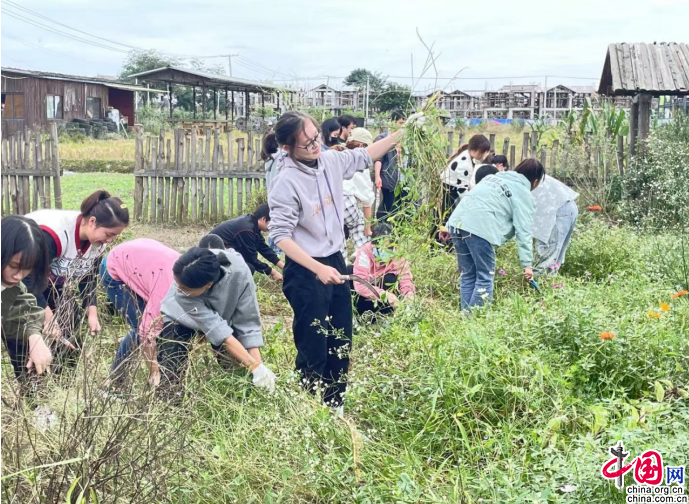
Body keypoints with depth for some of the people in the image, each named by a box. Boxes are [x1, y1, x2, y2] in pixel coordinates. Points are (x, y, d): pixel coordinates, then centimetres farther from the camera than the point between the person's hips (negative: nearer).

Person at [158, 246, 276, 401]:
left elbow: (248, 322, -27)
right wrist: (255, 367, -40)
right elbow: (216, 328, -39)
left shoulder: (238, 272, -38)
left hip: (221, 314, 2)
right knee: (170, 390, -12)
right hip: (182, 319, -2)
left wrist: (258, 365, -32)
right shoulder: (183, 285, -40)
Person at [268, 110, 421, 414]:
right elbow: (281, 236, -22)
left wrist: (402, 132, 9)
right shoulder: (287, 183, -21)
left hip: (335, 262, 8)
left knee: (341, 343, 17)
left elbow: (366, 157, 17)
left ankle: (335, 406, 34)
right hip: (306, 272, -7)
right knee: (314, 350, 1)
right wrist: (318, 269, -29)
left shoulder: (331, 161, -1)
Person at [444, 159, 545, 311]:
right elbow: (523, 230, 1)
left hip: (457, 221, 7)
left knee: (467, 275, 14)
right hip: (479, 228, -7)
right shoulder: (524, 194, 8)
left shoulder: (495, 177, 29)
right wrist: (527, 263, 2)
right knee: (485, 277, 3)